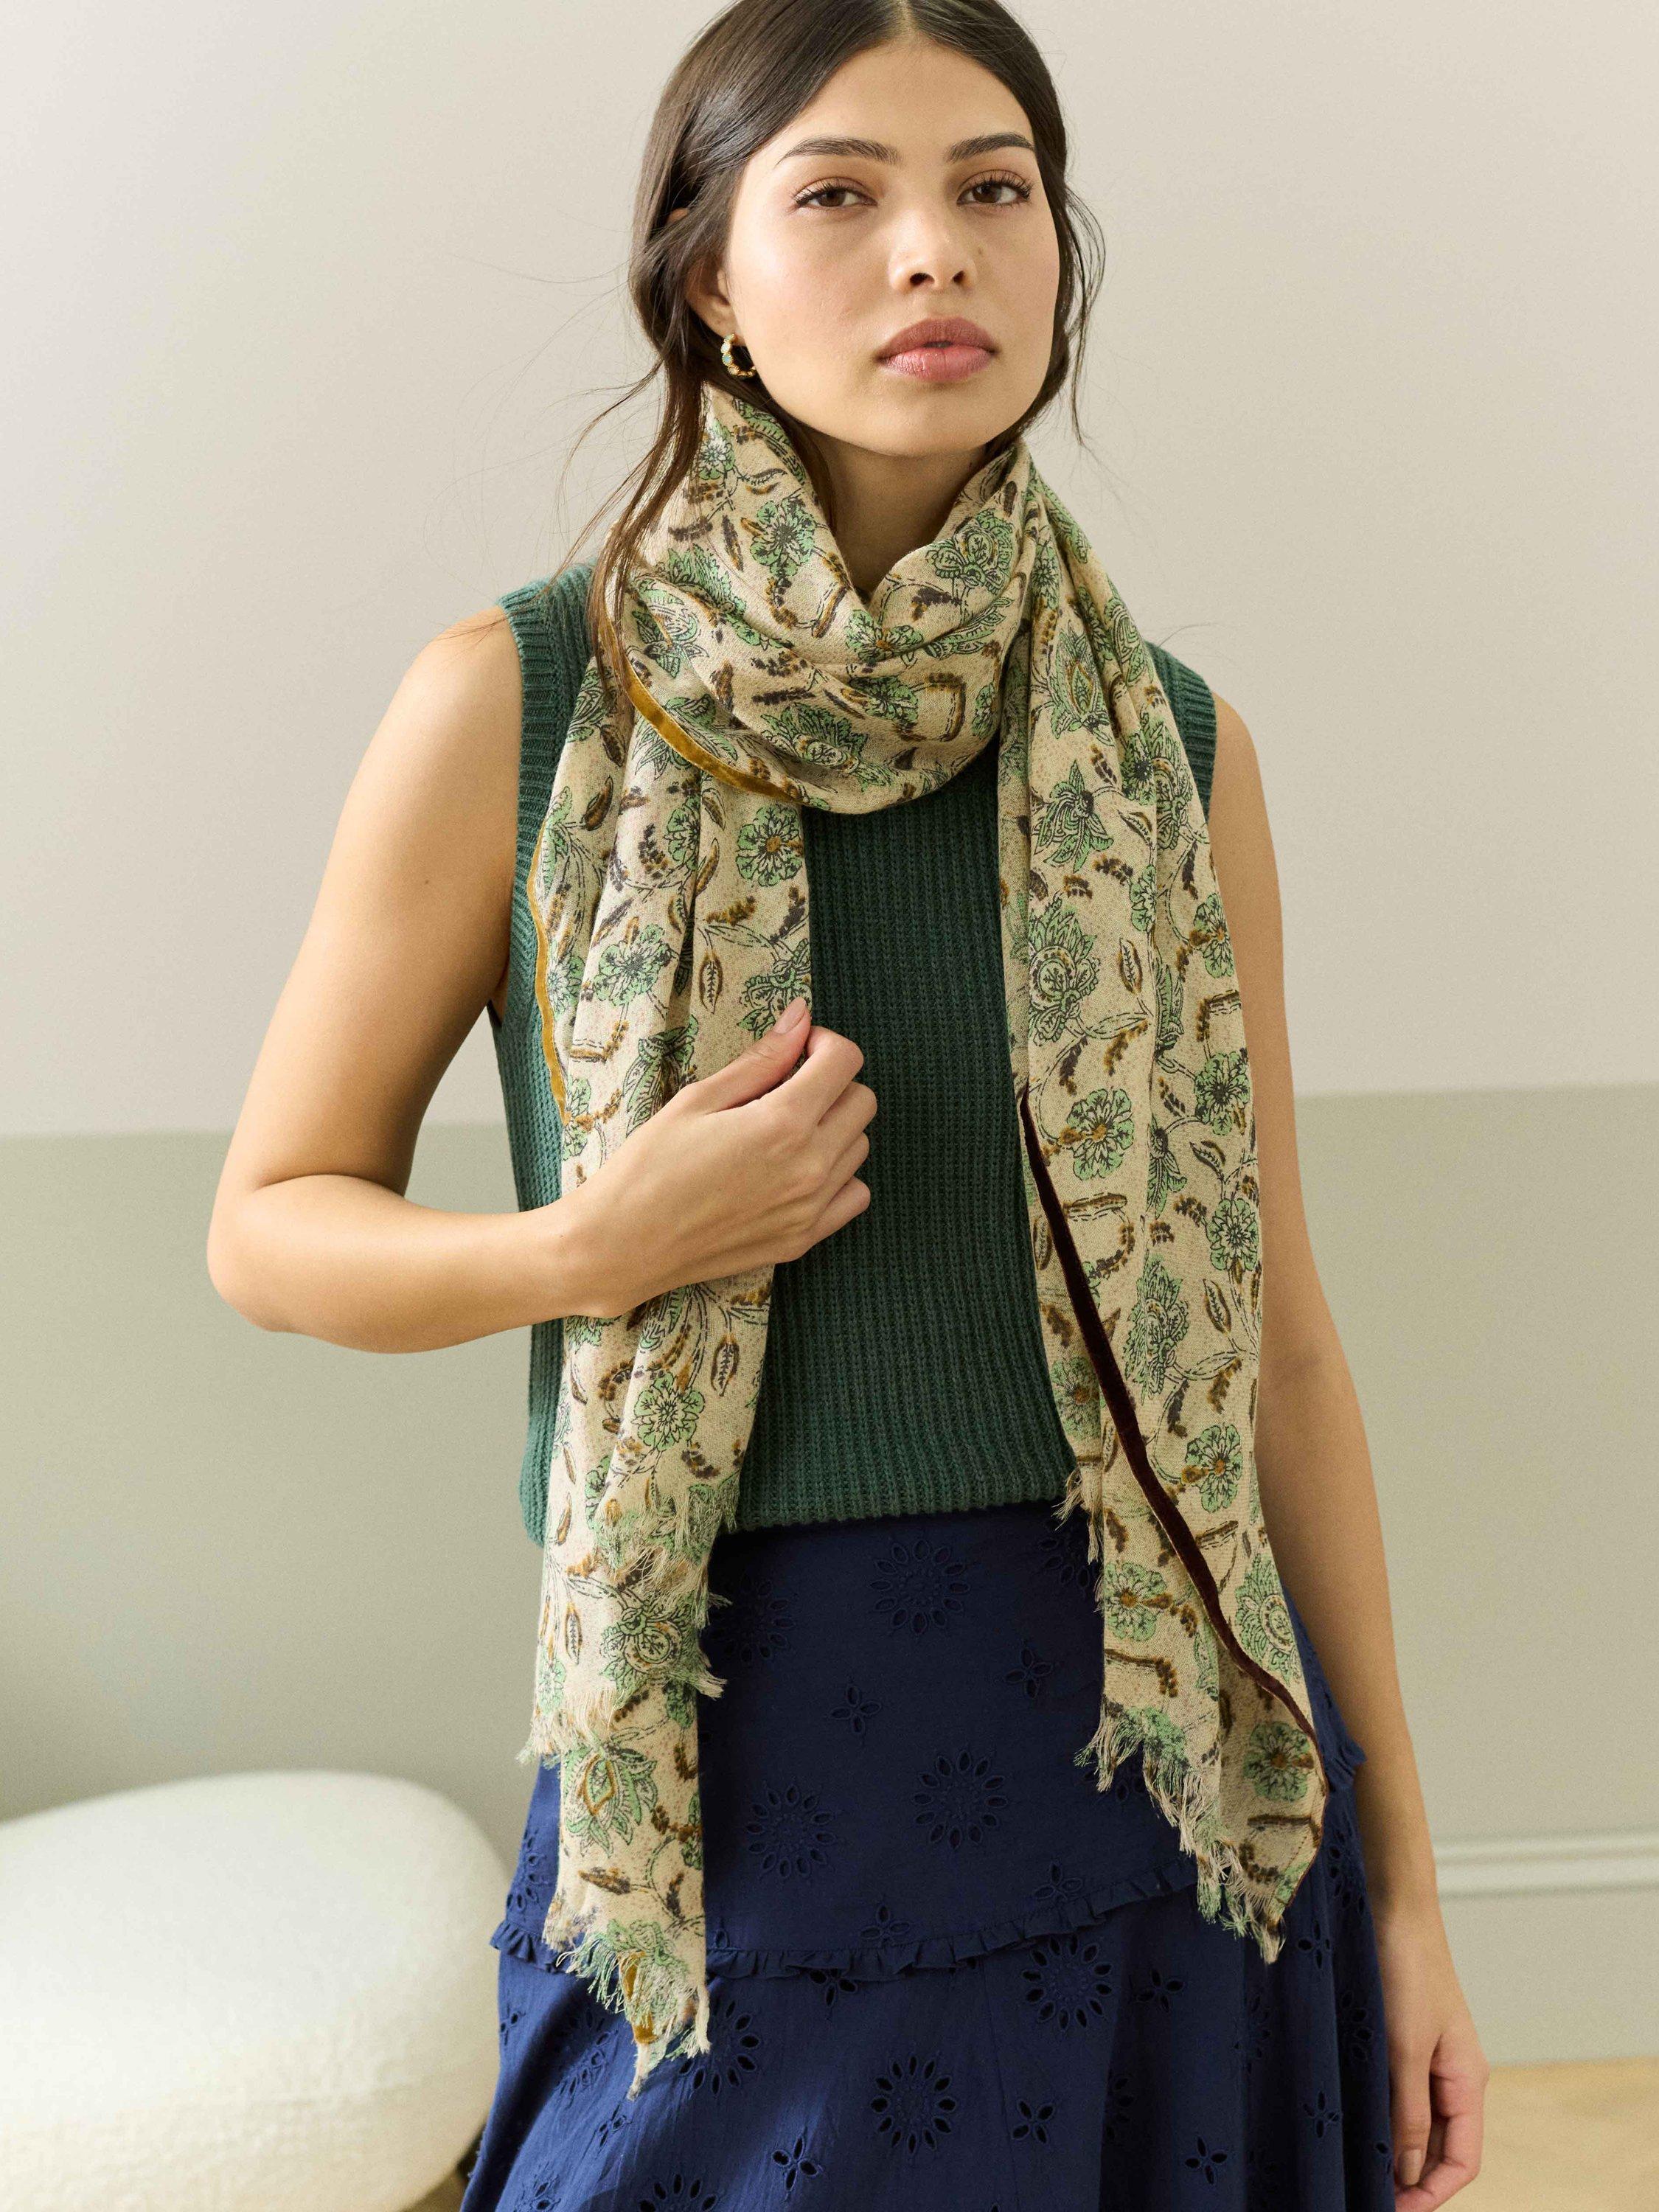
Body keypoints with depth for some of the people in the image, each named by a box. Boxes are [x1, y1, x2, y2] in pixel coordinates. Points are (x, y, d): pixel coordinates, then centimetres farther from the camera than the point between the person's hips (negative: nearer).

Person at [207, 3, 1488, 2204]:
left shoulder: (1168, 747, 1)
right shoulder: (523, 702, -7)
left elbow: (1275, 1332, 4)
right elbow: (273, 1223, 2)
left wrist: (1403, 1879, 6)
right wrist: (594, 1247, -18)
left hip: (1164, 1737, 3)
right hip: (749, 1754, -2)